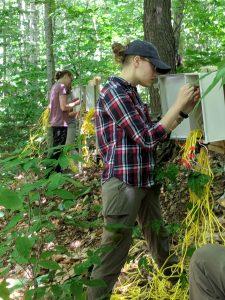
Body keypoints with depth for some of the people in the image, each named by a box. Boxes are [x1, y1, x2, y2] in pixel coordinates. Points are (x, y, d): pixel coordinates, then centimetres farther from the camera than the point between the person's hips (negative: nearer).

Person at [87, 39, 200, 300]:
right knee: (113, 255, 1)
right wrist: (178, 105, -14)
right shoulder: (114, 91, -17)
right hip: (124, 183, -9)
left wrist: (184, 110, 6)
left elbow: (156, 134, 13)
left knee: (159, 239, 24)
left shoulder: (131, 93, 12)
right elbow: (148, 139, -21)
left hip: (144, 180, 9)